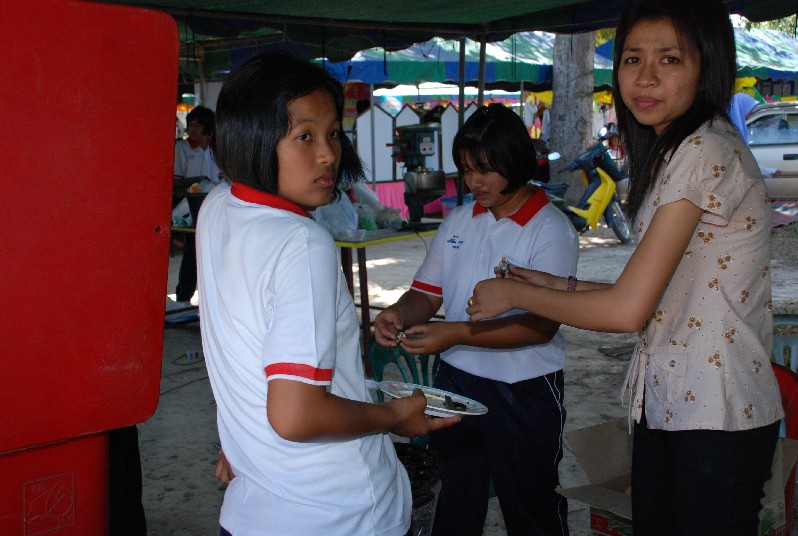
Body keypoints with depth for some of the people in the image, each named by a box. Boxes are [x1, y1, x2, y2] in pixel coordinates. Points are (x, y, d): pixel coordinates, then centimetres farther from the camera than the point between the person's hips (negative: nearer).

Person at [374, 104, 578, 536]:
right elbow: (427, 293, 6)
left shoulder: (551, 231, -13)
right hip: (456, 382, 6)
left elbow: (541, 325, -21)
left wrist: (456, 334, -29)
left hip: (524, 392, -5)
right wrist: (398, 314, -17)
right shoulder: (457, 222, 5)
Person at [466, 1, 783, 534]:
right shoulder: (669, 154, 11)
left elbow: (627, 309, -21)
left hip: (716, 418, -9)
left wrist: (514, 294, -9)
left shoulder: (707, 152, -19)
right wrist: (560, 285, 8)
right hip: (665, 404, 9)